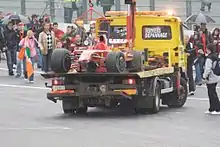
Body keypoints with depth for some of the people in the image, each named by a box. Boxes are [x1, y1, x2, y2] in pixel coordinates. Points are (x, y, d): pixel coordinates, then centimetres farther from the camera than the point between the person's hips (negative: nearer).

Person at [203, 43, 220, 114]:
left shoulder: (209, 58, -18)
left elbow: (207, 69, -22)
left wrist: (204, 77, -16)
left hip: (211, 79, -9)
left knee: (212, 93, -4)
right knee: (211, 93, 15)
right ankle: (212, 109, 19)